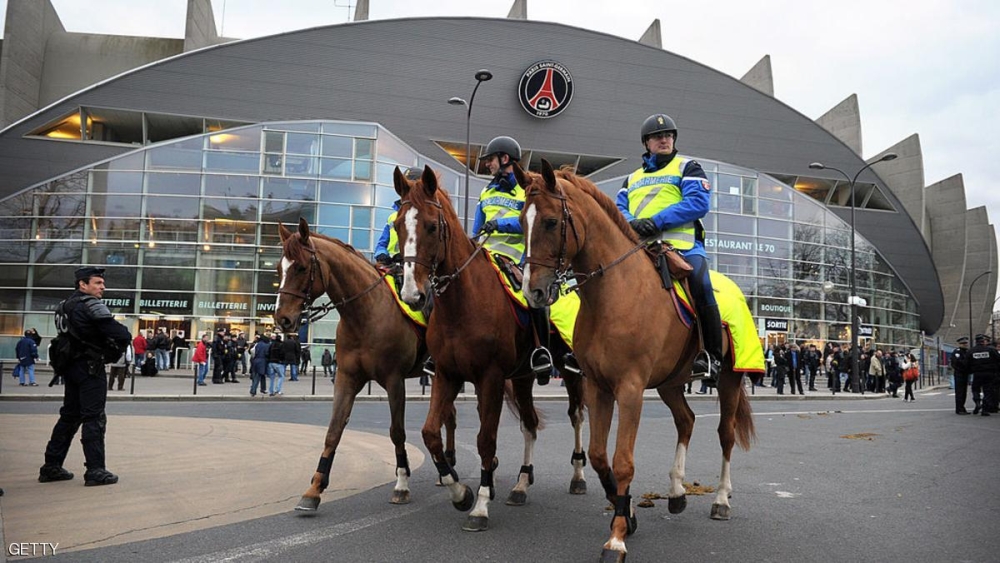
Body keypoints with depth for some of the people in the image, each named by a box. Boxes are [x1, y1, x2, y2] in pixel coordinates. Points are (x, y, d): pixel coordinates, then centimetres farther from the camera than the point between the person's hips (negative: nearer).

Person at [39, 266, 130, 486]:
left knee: (69, 417, 16)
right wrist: (115, 350, -4)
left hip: (70, 366, 9)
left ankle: (51, 466, 21)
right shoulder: (92, 305, -14)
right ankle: (96, 470, -4)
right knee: (94, 419, -5)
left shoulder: (65, 305, 13)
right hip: (90, 368, -9)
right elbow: (121, 334, -23)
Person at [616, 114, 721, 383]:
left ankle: (712, 357, -22)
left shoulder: (687, 167, 15)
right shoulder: (633, 178, 30)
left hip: (683, 245, -5)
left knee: (701, 285, -30)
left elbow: (698, 203, -3)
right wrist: (632, 223, -11)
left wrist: (656, 221, -14)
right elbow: (619, 209, 15)